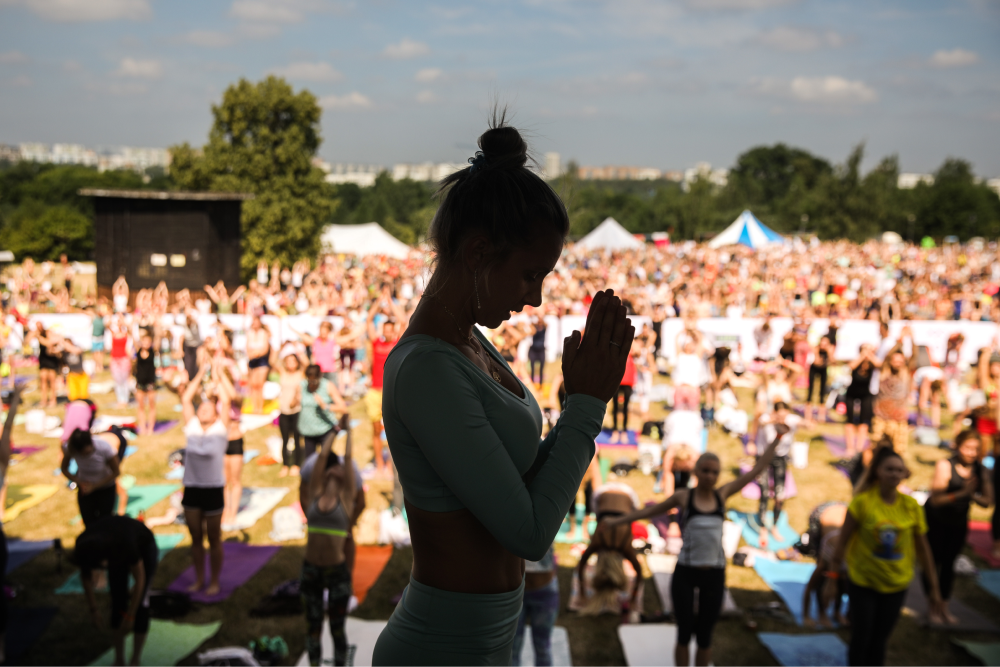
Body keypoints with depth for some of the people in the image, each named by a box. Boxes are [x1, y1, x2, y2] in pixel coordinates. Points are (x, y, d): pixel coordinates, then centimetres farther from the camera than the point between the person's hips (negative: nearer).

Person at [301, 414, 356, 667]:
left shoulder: (346, 497, -2)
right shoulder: (315, 493, 3)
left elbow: (348, 457, -3)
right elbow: (323, 455, 2)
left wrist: (349, 429, 5)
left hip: (337, 572, -2)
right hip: (311, 570, 2)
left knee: (337, 629, 7)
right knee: (313, 627, 12)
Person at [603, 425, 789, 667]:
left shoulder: (722, 494, 4)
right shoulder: (683, 496, 0)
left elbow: (757, 469, 7)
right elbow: (649, 511, 12)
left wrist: (777, 438, 6)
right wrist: (615, 521, 15)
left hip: (714, 575, 2)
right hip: (685, 573, -2)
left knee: (705, 635, 10)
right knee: (685, 633, 6)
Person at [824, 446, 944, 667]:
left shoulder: (911, 506, -8)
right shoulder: (862, 502, -15)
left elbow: (923, 548, 1)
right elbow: (843, 540, -10)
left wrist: (933, 588, 4)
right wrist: (832, 578, -9)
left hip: (896, 585, 2)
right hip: (862, 582, -2)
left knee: (879, 641, 11)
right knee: (861, 639, 2)